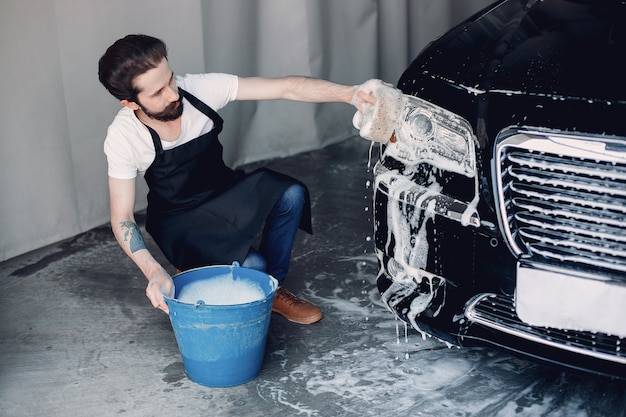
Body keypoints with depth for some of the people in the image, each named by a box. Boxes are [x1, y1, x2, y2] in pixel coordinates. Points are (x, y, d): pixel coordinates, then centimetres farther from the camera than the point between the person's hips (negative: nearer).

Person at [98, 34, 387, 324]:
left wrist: (349, 94, -37)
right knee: (251, 265, -27)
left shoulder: (200, 89, -21)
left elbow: (286, 88, -23)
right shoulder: (122, 138, -24)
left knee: (291, 195, -24)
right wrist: (154, 272, -37)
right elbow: (122, 218, -21)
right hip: (179, 221, -3)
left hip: (222, 191, 4)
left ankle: (273, 289, -2)